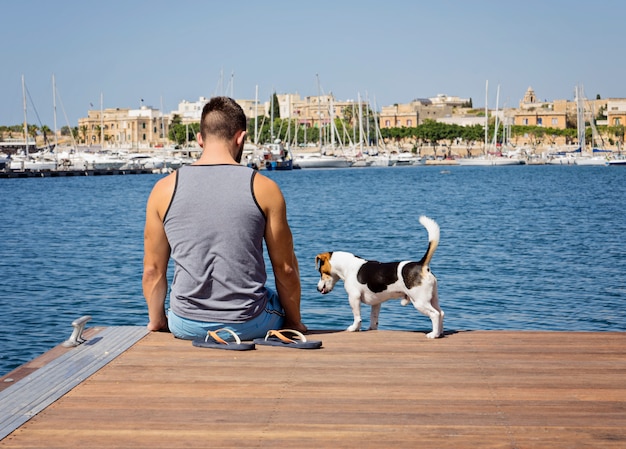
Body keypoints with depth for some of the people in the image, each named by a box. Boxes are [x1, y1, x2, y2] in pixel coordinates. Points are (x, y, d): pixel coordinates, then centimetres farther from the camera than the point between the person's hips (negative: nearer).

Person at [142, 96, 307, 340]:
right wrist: (295, 322, 16)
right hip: (249, 326, -1)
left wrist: (157, 320, 21)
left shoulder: (164, 189, -3)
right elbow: (285, 269, -1)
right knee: (283, 302, 33)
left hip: (187, 326, 2)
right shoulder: (264, 189, -7)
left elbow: (153, 270, 3)